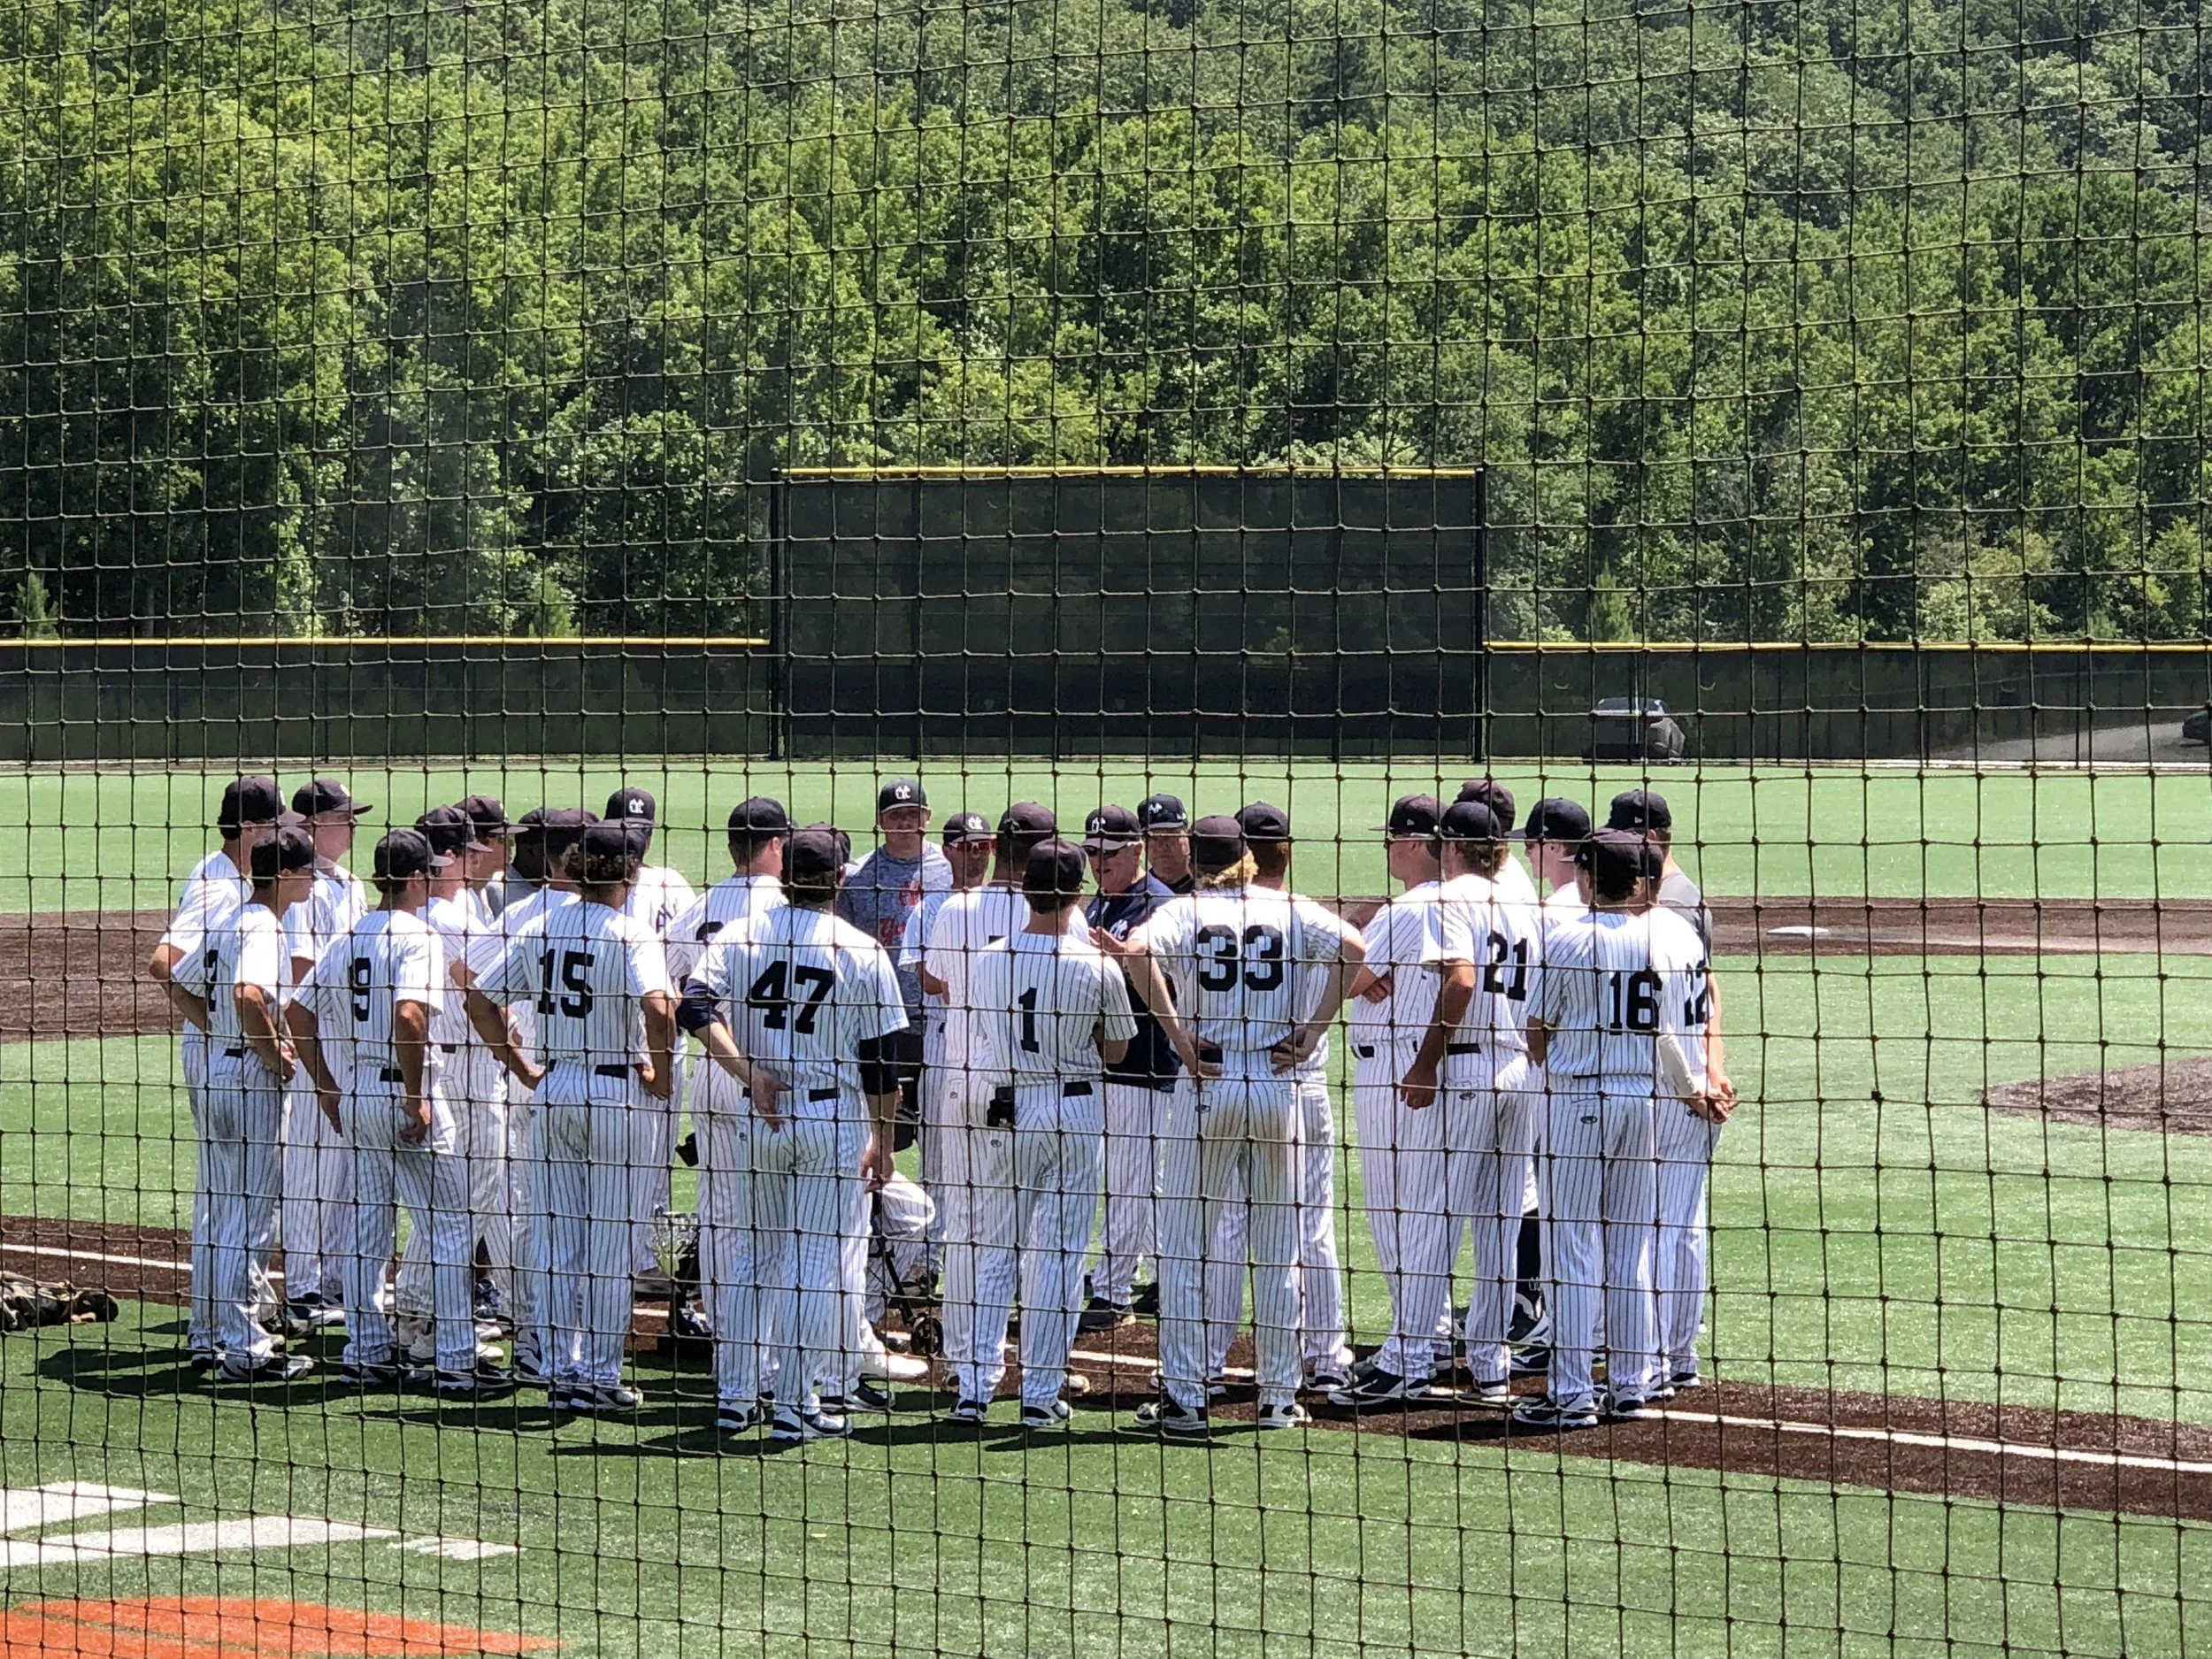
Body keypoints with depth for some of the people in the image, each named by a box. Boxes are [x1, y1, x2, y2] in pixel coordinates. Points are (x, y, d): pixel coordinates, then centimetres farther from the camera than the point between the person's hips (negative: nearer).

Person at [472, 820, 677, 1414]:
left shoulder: (540, 929, 4)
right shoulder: (632, 934, -11)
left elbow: (482, 995, 6)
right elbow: (656, 1004, -29)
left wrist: (522, 1067, 11)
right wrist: (661, 1070, -14)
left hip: (555, 1089, 5)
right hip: (618, 1092, -5)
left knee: (561, 1243, 12)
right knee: (611, 1246, 3)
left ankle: (562, 1371, 14)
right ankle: (599, 1377, 6)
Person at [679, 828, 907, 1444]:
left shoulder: (739, 937, 1)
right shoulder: (863, 952, -5)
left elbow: (696, 1007, -14)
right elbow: (880, 1062, -3)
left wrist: (749, 1073, -15)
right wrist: (882, 1141, 7)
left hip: (753, 1116, 3)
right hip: (834, 1118, -3)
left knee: (751, 1256, 14)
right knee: (816, 1262, 2)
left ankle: (735, 1396, 16)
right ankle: (795, 1406, 1)